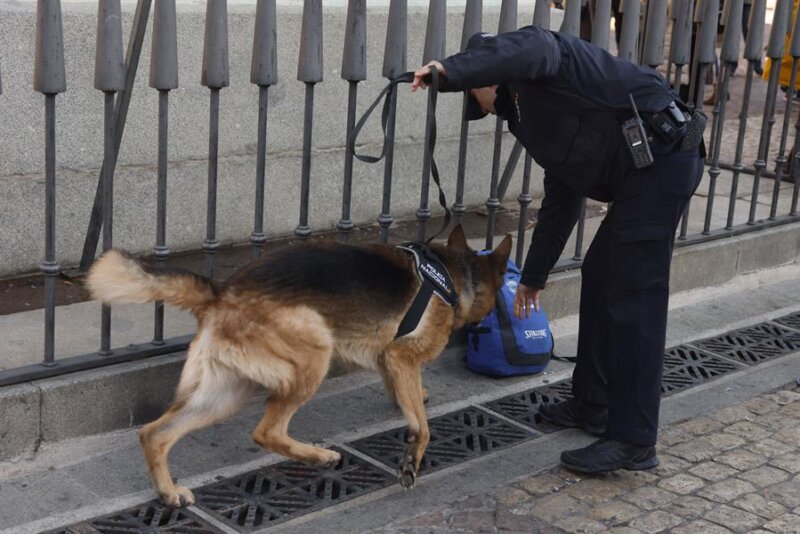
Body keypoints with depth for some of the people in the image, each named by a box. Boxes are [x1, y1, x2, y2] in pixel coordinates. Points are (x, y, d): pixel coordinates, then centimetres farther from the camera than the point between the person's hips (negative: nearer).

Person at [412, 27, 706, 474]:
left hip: (661, 156, -10)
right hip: (645, 171, 10)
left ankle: (634, 441, -7)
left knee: (634, 299, -10)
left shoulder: (541, 48, 4)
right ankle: (594, 405, 29)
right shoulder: (532, 117, 28)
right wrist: (534, 277, 38)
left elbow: (526, 51, -24)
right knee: (599, 279, 18)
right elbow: (560, 203, 33)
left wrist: (451, 72, -24)